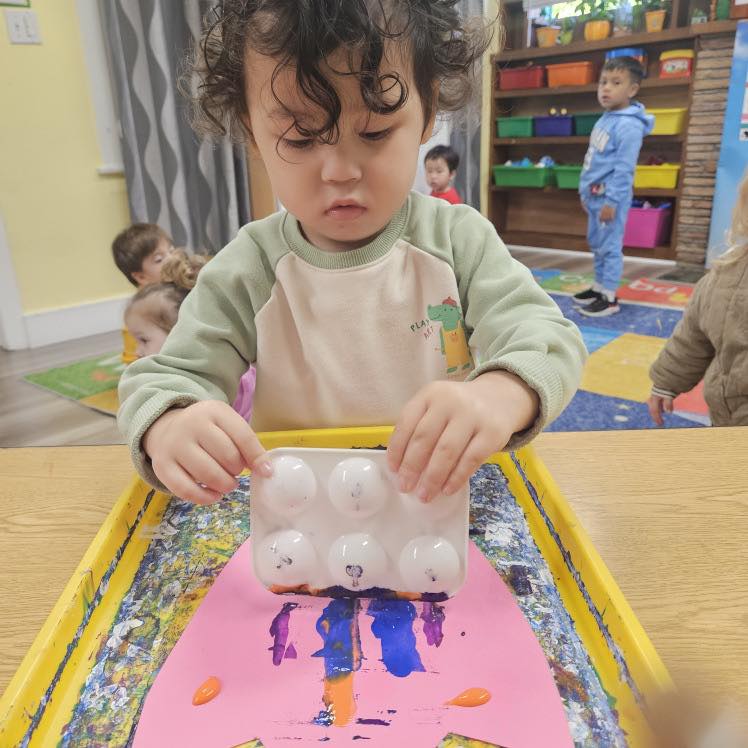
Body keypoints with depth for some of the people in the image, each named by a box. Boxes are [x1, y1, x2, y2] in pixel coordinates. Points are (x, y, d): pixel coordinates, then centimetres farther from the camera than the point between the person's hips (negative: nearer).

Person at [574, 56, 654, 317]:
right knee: (596, 244, 17)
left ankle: (610, 298, 3)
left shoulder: (629, 125, -17)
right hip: (594, 195, 9)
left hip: (611, 197, -9)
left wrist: (612, 201, -22)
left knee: (610, 246, -4)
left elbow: (623, 169, -20)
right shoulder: (604, 120, 11)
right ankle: (600, 287, 30)